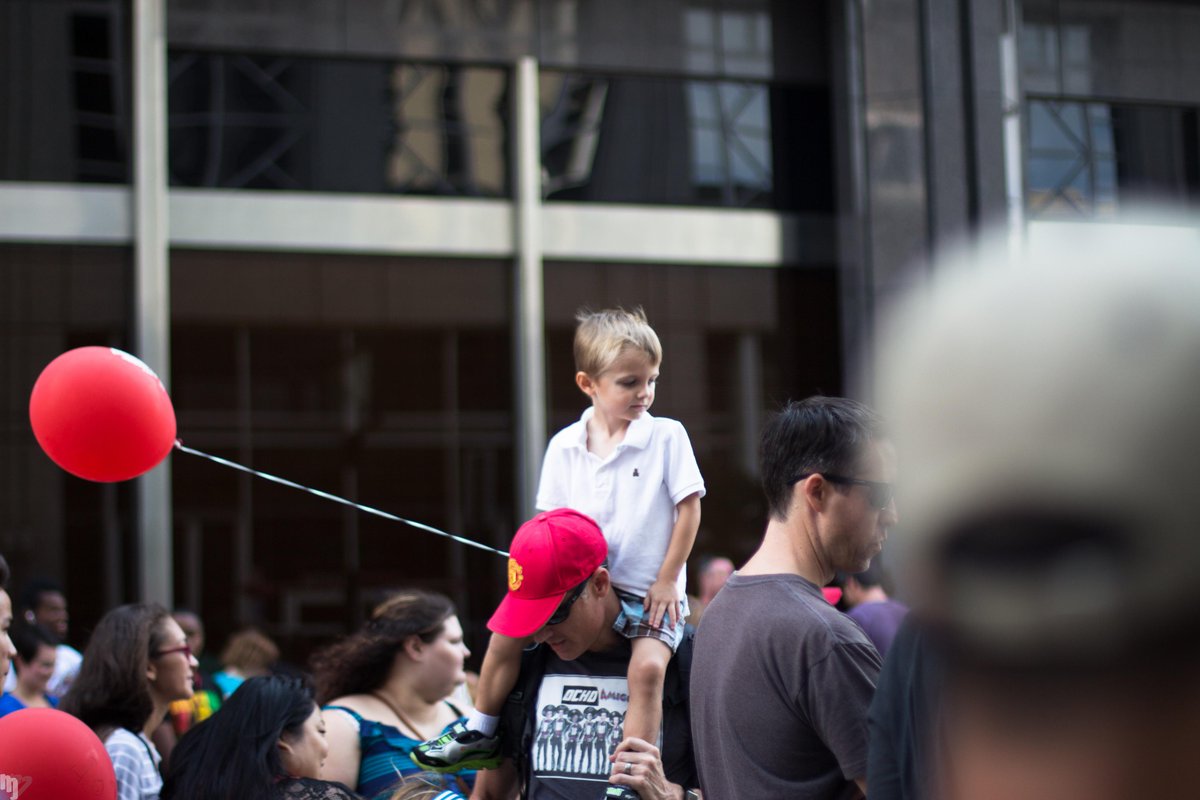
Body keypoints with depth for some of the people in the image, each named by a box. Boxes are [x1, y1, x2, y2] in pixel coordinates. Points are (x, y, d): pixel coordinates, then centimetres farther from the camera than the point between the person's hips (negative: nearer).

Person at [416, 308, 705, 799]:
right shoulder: (565, 446, 2)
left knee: (648, 665, -28)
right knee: (507, 632, -2)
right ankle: (481, 735, 17)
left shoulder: (667, 436, -9)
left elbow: (688, 509, -7)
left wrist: (667, 580, -9)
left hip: (650, 590, -4)